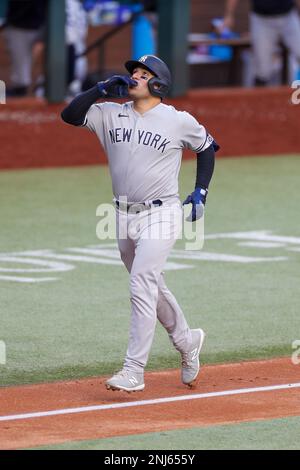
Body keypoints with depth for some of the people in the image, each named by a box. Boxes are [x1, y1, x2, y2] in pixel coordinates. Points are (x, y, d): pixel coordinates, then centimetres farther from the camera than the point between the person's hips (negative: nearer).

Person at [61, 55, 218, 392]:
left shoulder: (179, 121, -4)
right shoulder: (111, 114, 3)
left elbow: (207, 147, 11)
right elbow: (70, 115, -6)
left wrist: (201, 191, 4)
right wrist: (102, 89, -14)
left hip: (161, 215, -6)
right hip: (124, 216, 6)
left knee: (142, 288, -15)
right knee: (152, 288, 18)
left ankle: (133, 372, -14)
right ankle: (186, 342, 41)